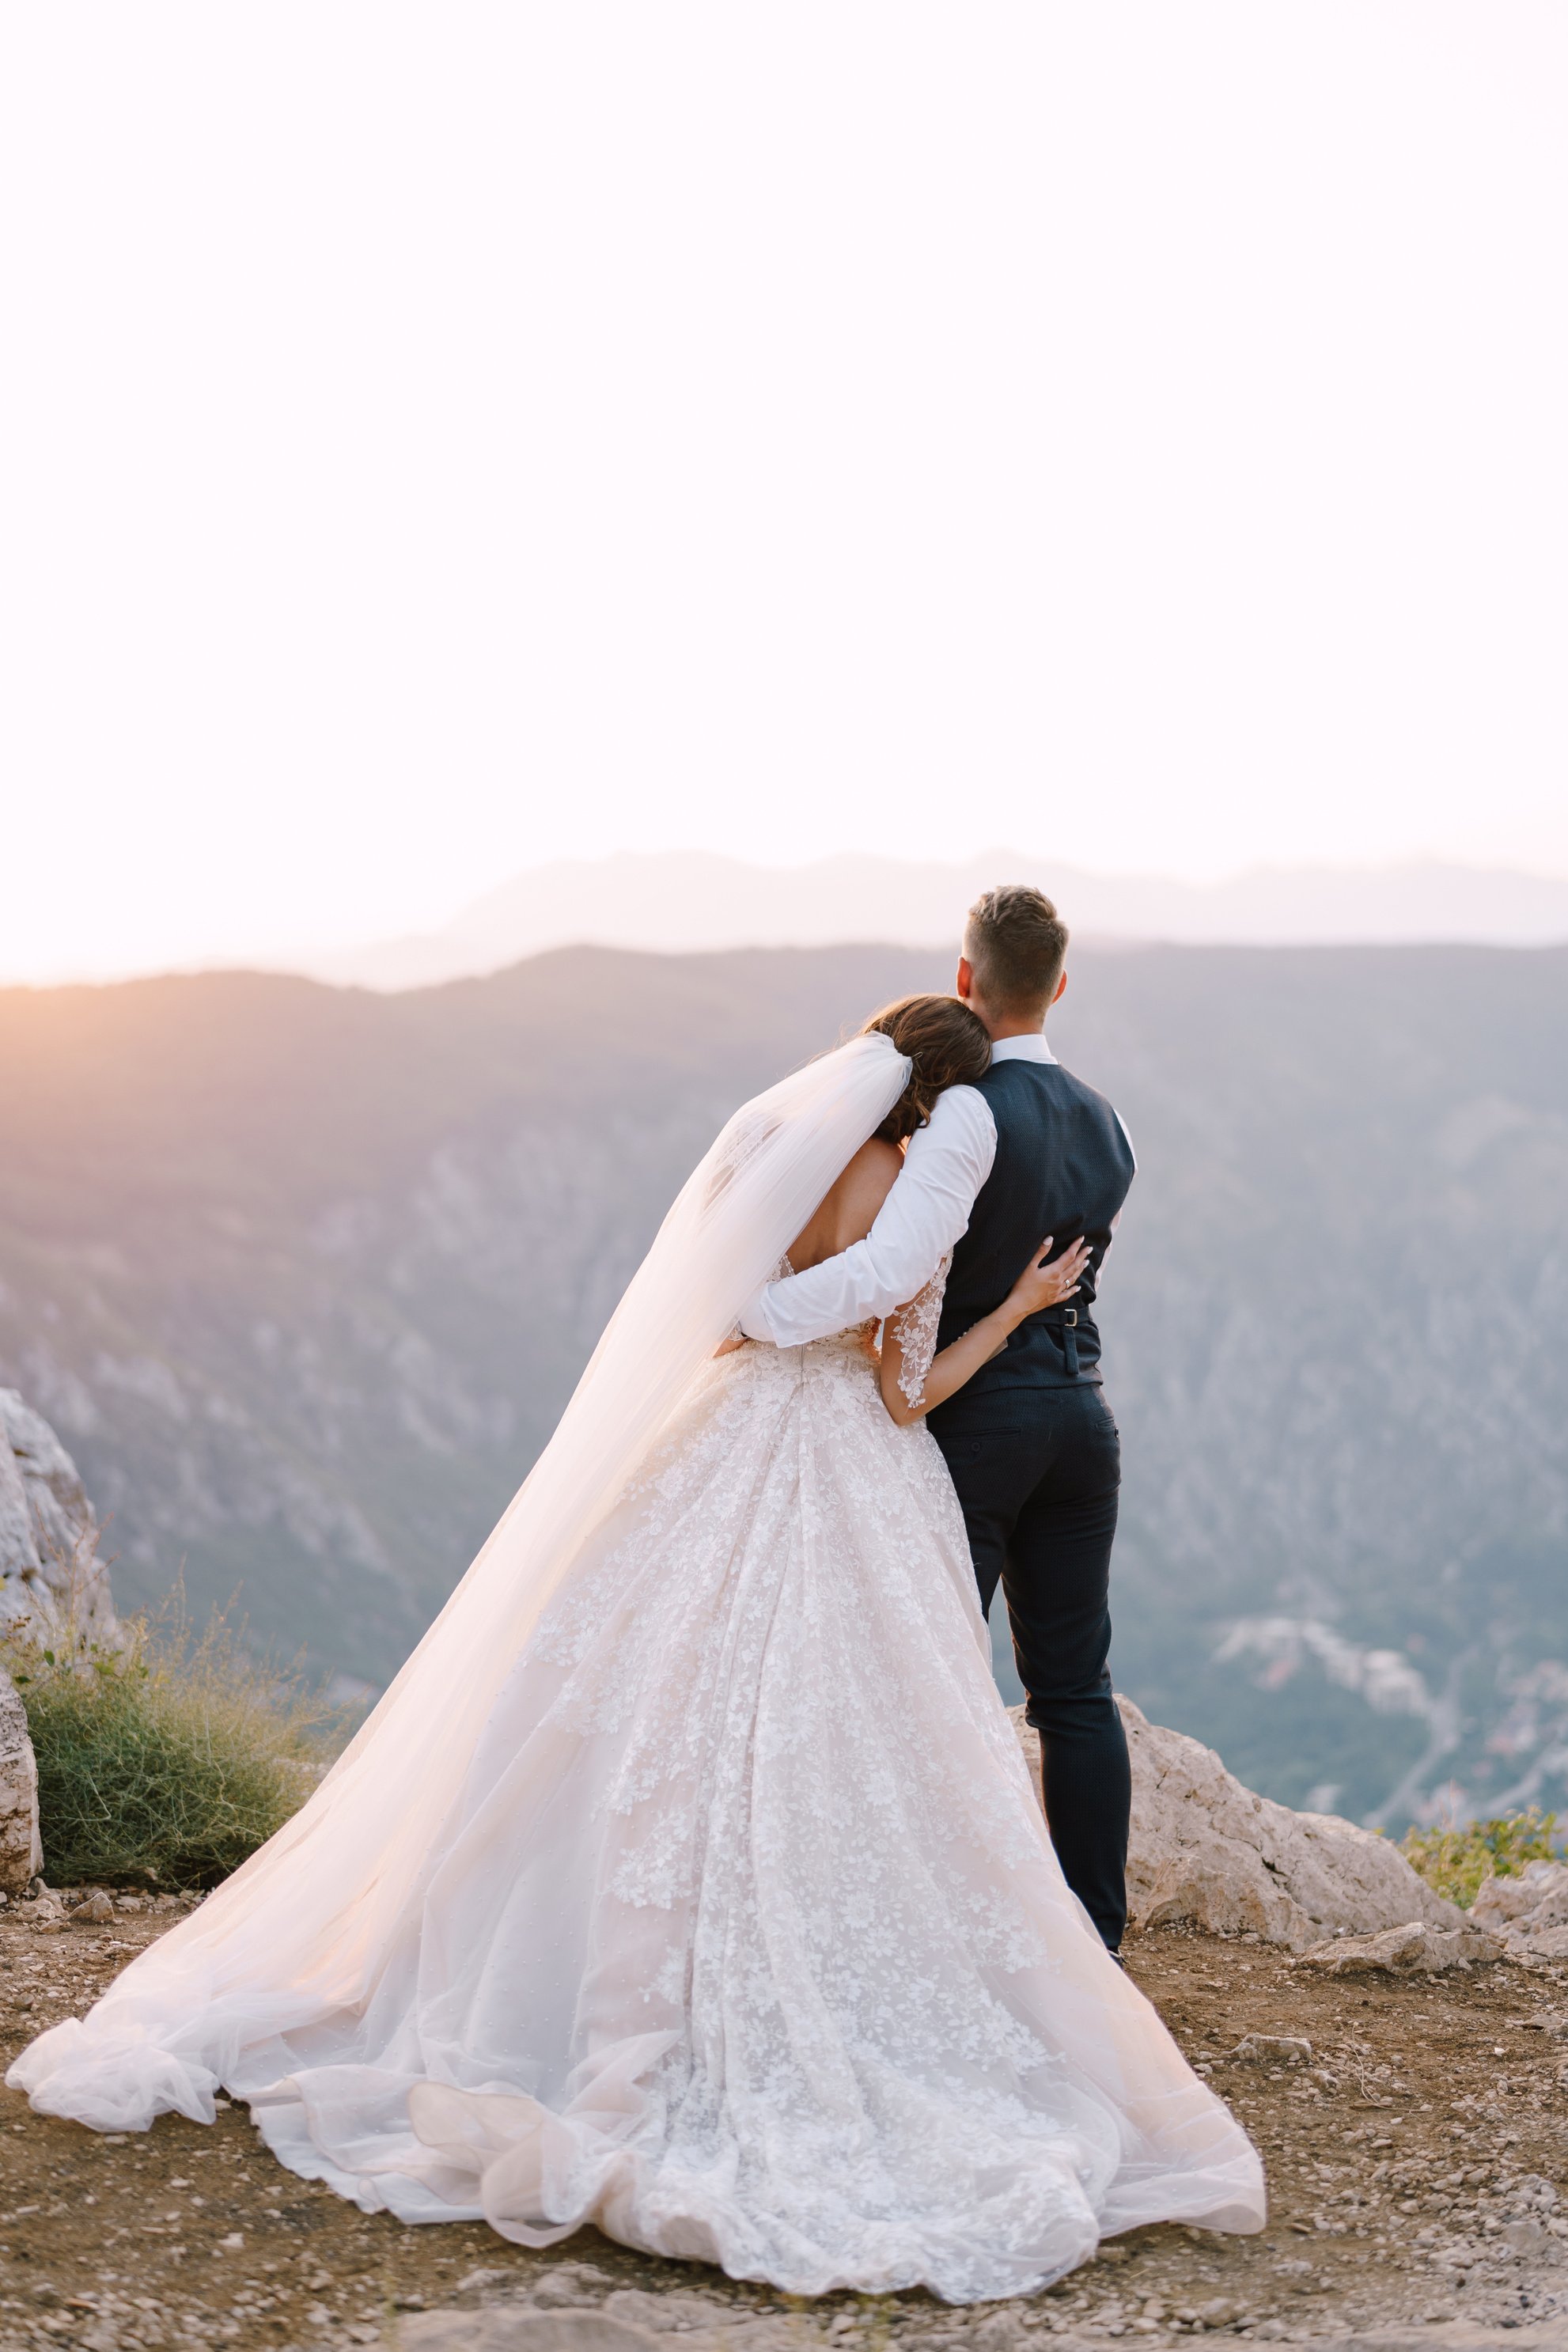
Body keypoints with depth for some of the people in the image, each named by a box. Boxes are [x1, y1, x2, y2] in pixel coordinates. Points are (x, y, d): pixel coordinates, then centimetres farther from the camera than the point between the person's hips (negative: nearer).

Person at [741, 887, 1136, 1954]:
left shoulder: (970, 1112, -16)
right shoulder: (1106, 1125, 9)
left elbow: (890, 1273, -27)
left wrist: (751, 1308, -19)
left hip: (975, 1417, -7)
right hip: (1080, 1411, 7)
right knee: (1076, 1687, 11)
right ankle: (1095, 1940, 14)